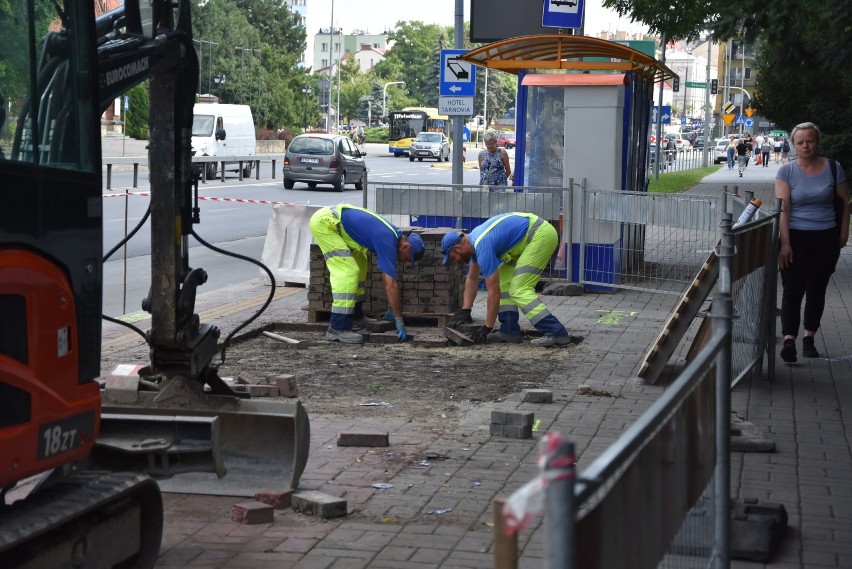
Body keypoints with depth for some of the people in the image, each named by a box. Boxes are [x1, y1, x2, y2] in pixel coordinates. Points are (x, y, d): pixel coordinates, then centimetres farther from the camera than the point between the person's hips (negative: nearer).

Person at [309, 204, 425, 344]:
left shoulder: (392, 234, 10)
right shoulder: (388, 242, -18)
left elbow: (387, 276, 21)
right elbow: (391, 285, -19)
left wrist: (392, 309, 24)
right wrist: (400, 323, -15)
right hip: (323, 222, -11)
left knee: (360, 265, 19)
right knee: (348, 271, -16)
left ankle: (355, 315, 27)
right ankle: (337, 328, -17)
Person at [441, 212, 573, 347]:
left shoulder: (482, 247, -19)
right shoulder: (474, 240, 10)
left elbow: (494, 292, -17)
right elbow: (472, 279, 23)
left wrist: (487, 327, -11)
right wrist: (464, 311, 19)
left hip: (541, 235, -11)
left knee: (519, 290, -14)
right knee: (503, 281, 11)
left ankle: (556, 333, -20)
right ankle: (510, 331, 9)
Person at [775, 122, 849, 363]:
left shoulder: (833, 168, 0)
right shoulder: (787, 171, -4)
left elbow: (845, 203, 7)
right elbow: (783, 208, -10)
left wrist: (843, 234, 1)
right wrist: (785, 243, -16)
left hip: (826, 239, 2)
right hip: (796, 237, -2)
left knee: (817, 290, 10)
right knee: (793, 289, -10)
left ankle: (809, 338, 19)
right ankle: (789, 339, -16)